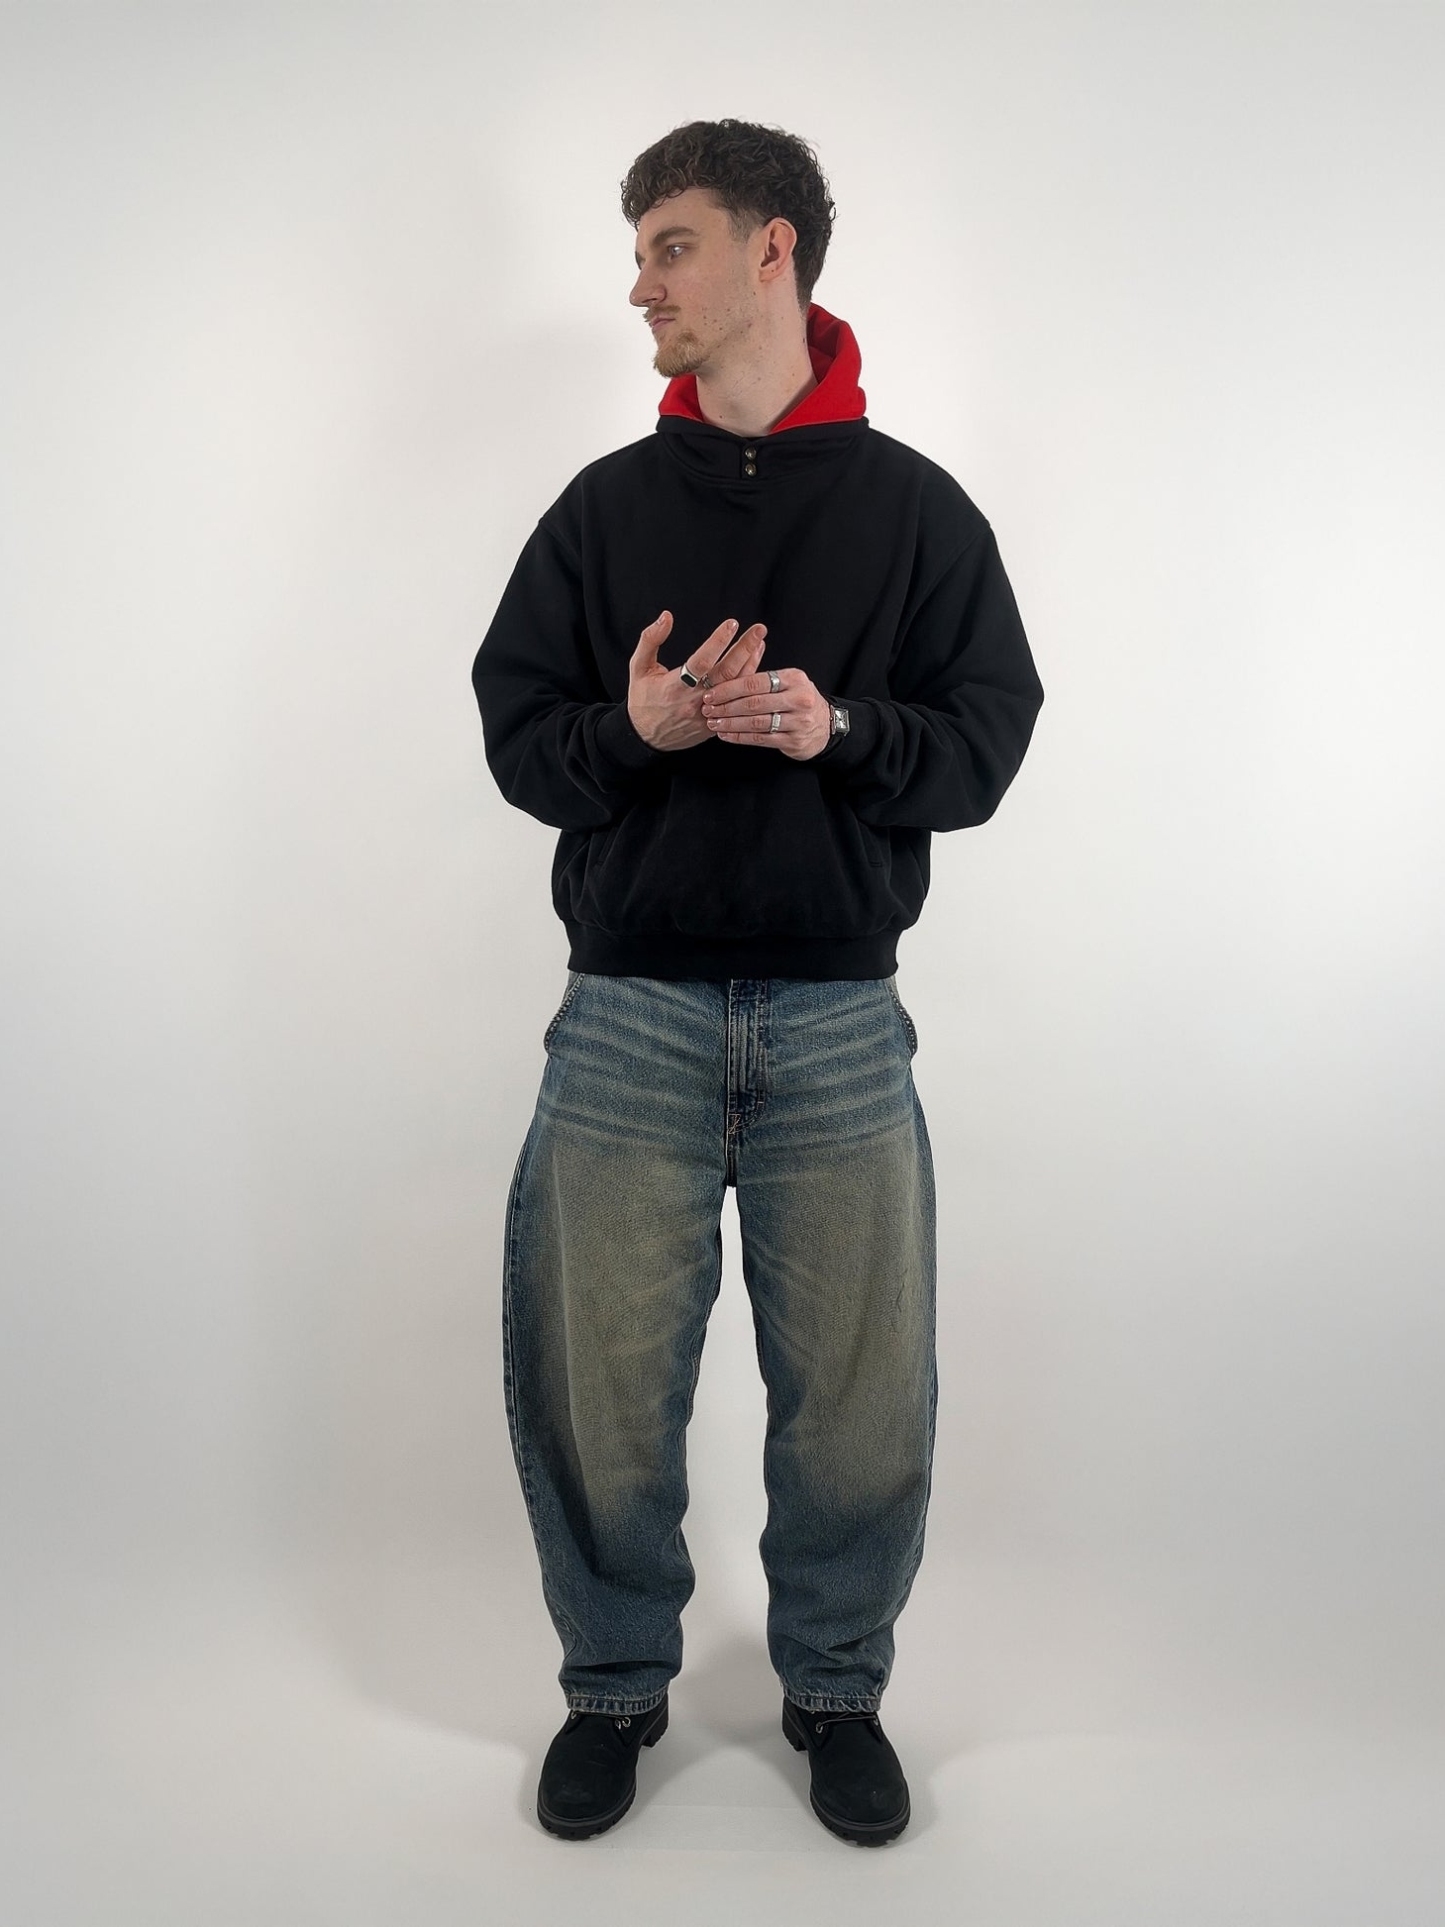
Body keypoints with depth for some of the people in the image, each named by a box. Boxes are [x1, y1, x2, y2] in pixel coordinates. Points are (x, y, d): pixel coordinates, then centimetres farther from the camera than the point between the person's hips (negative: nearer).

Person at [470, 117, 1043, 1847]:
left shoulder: (914, 506, 5)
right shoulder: (605, 504, 9)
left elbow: (988, 743, 2)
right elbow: (515, 732, 7)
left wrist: (841, 727, -17)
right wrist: (634, 729, -14)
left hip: (838, 1023, -1)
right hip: (629, 1015, 1)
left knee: (859, 1391, 6)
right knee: (601, 1382, 7)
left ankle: (836, 1687, 31)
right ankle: (616, 1685, 30)